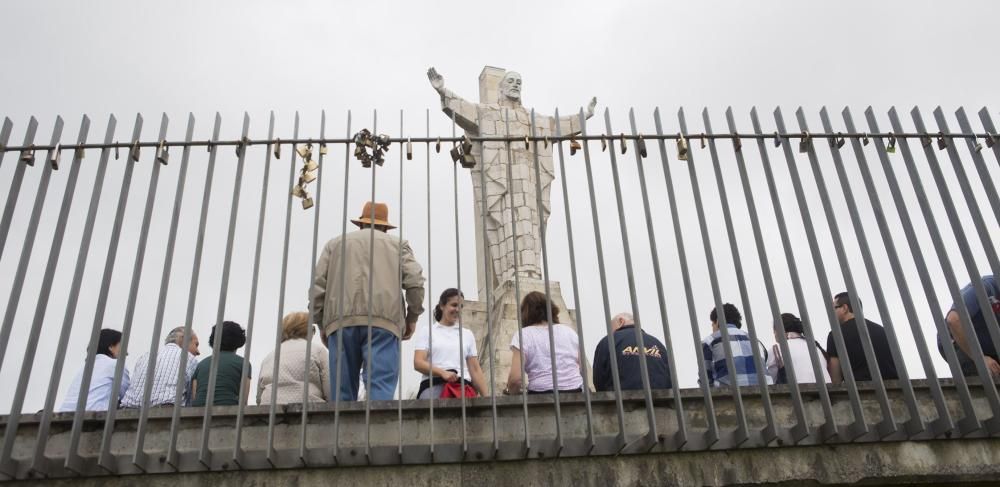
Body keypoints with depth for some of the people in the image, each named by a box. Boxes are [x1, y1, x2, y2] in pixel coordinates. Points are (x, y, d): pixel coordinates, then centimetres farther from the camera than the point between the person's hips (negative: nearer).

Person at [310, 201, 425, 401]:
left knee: (342, 392, 1)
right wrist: (412, 316, 17)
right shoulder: (397, 244, 22)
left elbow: (317, 285, 15)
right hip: (383, 320, -1)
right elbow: (414, 280, 6)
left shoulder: (335, 244, 26)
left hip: (342, 320, 2)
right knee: (381, 387, -9)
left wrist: (321, 324, 20)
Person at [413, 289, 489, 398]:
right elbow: (418, 363, 1)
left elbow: (475, 369, 19)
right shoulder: (426, 331, 15)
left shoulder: (467, 334, 23)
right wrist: (442, 372, -16)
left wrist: (485, 397, 7)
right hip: (433, 385, -2)